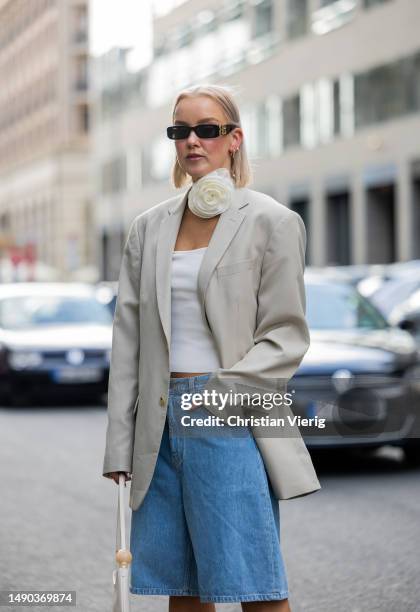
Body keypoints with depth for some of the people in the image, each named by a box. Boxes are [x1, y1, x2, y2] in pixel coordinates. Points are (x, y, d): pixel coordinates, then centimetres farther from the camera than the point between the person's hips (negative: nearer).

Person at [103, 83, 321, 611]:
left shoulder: (272, 222, 1)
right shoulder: (149, 228, 13)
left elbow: (286, 336, -2)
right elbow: (128, 337, 11)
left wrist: (219, 394, -15)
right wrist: (118, 443, 5)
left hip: (233, 420, -4)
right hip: (160, 424, 4)